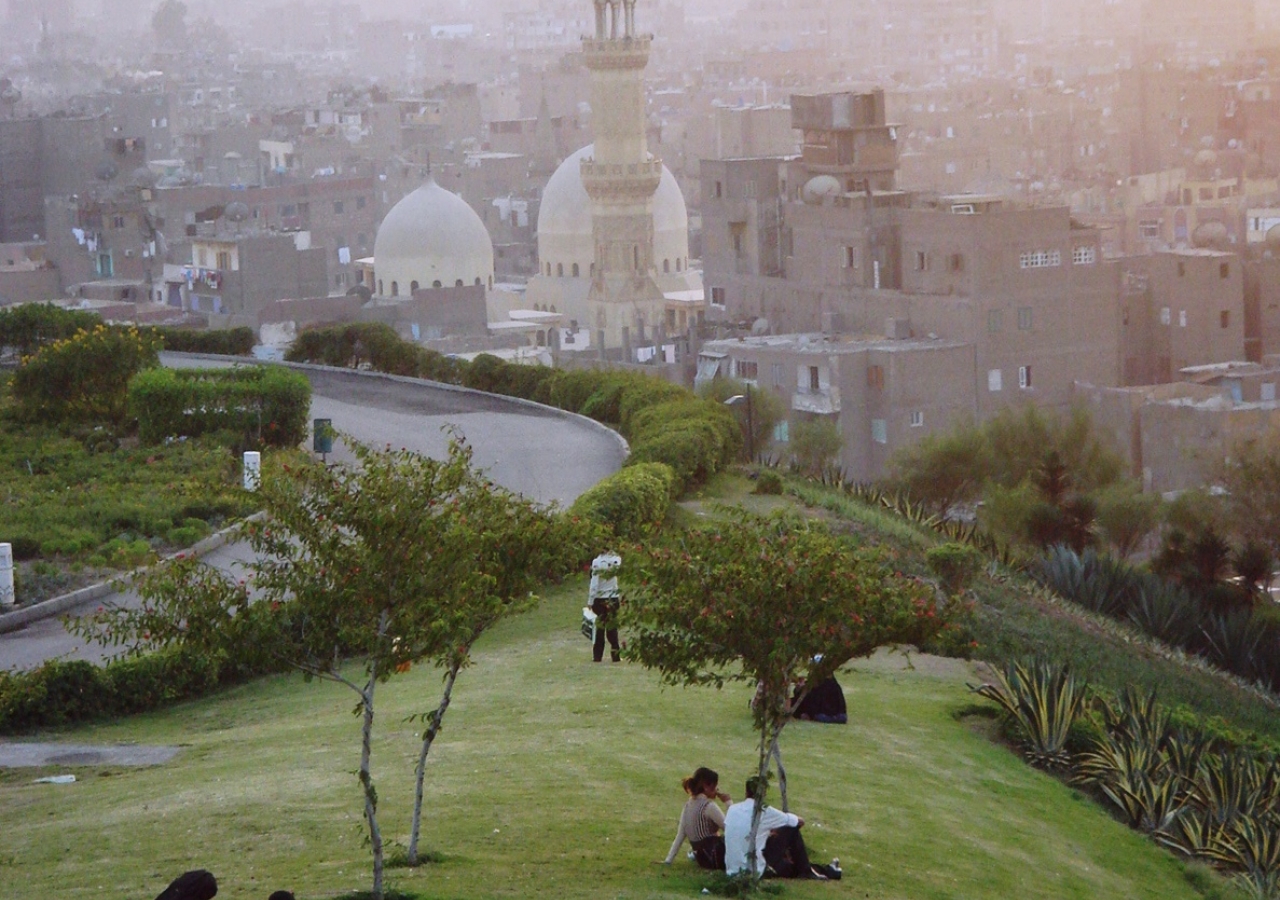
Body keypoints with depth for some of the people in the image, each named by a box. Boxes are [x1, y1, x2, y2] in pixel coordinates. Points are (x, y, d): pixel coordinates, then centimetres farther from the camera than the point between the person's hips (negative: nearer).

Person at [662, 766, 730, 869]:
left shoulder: (689, 804, 5)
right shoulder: (709, 806, -19)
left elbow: (680, 835, 6)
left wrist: (668, 860, 8)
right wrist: (728, 803, -10)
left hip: (701, 858, 8)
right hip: (715, 858, -8)